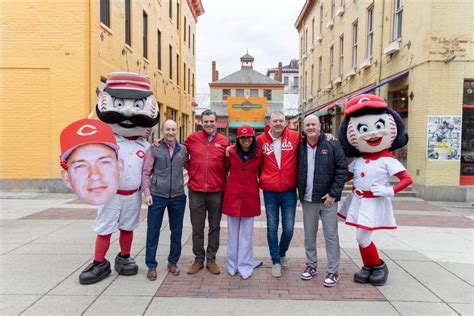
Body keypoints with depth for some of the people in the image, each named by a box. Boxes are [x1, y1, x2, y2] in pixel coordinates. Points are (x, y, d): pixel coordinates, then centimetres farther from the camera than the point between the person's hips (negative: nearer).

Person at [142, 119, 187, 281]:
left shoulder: (183, 149, 5)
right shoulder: (153, 149, -2)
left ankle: (173, 262, 27)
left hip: (178, 196, 3)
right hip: (157, 196, -2)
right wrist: (147, 193, -8)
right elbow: (146, 172, -2)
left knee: (177, 231, 11)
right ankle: (151, 265, 18)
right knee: (153, 231, 4)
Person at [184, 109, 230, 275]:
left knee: (214, 227, 11)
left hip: (217, 191, 0)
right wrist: (190, 170, 3)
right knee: (197, 228, 11)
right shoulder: (192, 138, 0)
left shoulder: (224, 141, 0)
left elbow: (227, 164, 9)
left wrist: (221, 178, -4)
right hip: (196, 191, 0)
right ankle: (198, 259, 27)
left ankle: (211, 259, 26)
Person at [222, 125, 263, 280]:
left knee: (247, 234, 7)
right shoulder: (231, 152, 0)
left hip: (250, 197, -1)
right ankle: (232, 265, 26)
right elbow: (224, 170, 12)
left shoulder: (259, 155, -2)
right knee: (232, 233, 11)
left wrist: (259, 185, -1)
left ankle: (244, 266, 21)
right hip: (232, 196, 1)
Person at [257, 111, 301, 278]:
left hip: (289, 191, 0)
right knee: (272, 227, 8)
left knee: (288, 228, 7)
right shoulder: (261, 140, -2)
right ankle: (276, 261, 25)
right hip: (269, 192, 0)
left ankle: (282, 253, 36)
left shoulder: (295, 137, -3)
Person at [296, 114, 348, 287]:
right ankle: (311, 265, 30)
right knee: (309, 235, 14)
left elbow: (343, 170, -7)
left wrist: (333, 193, -12)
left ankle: (333, 270, 17)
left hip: (327, 198, -3)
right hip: (307, 200, 3)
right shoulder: (299, 147, 4)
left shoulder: (332, 145, -6)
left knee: (331, 235, 5)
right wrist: (300, 192, 2)